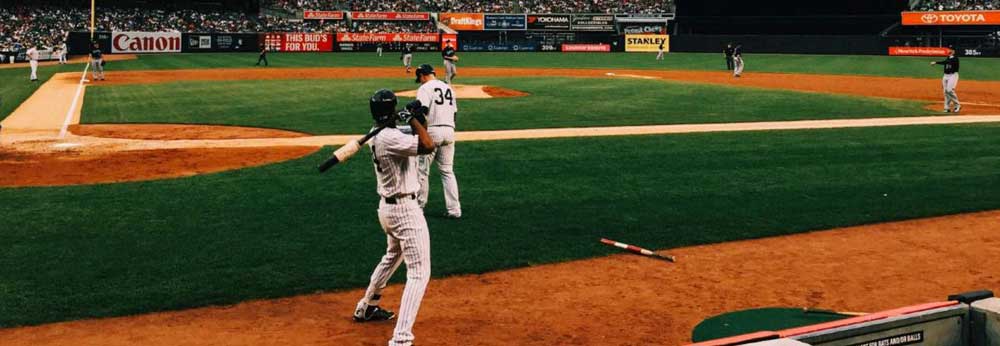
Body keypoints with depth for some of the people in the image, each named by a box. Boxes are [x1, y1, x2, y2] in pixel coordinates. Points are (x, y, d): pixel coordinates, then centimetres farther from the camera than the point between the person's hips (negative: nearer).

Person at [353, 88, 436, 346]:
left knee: (392, 257, 33)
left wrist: (417, 121, 1)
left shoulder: (377, 137, 8)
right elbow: (428, 146, -30)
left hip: (387, 206, 10)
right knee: (419, 272, -10)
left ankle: (366, 308, 48)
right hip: (405, 209, -10)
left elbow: (418, 144, 17)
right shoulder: (390, 138, -22)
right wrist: (414, 119, -17)